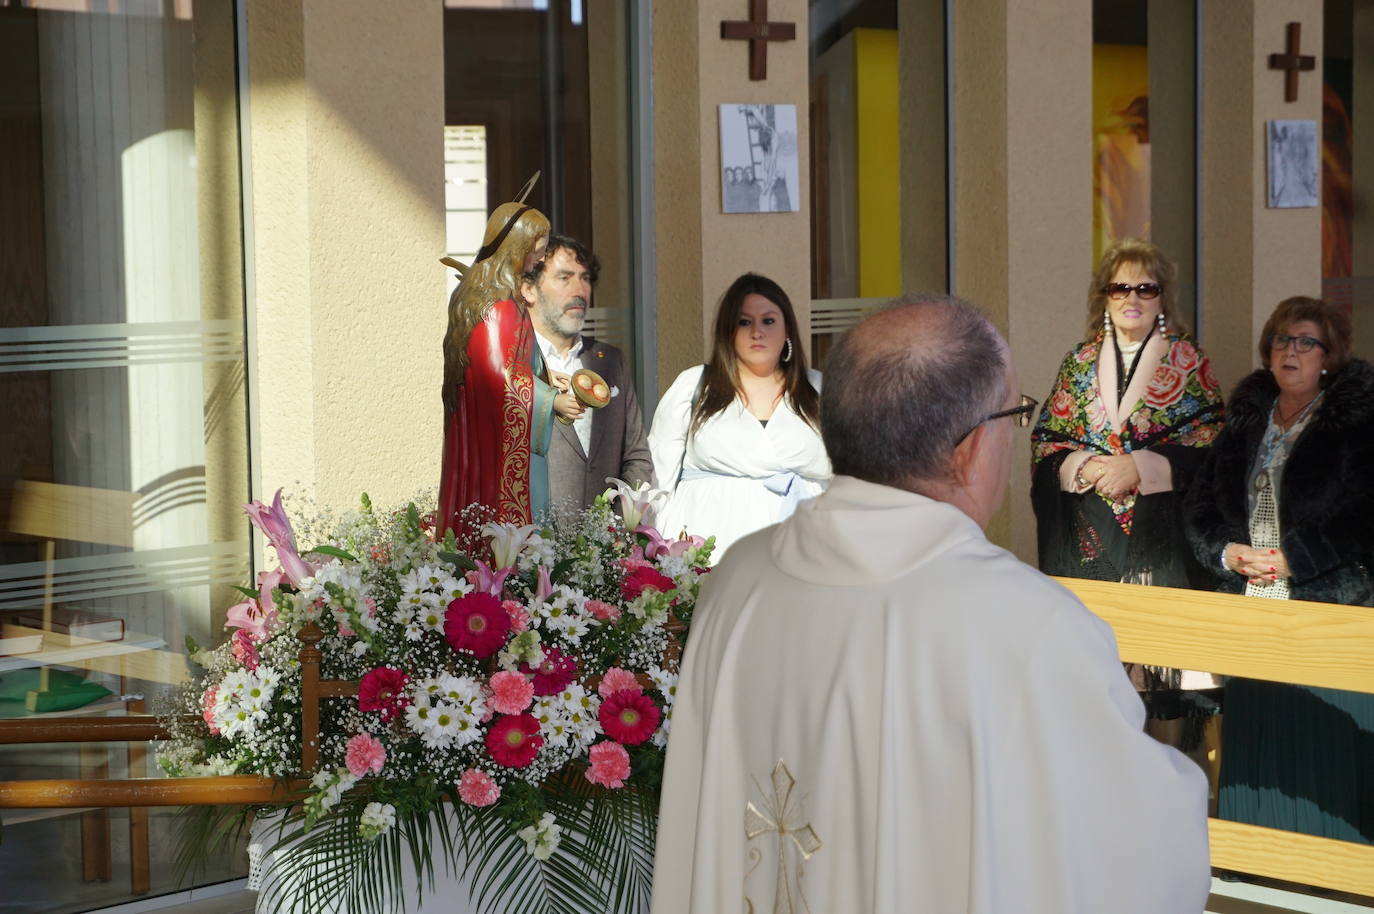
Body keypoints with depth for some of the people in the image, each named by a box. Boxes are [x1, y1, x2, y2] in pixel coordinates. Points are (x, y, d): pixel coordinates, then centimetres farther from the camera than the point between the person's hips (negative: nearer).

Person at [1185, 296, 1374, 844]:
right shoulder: (1245, 422, 15)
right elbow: (1202, 504, 14)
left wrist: (1292, 557, -16)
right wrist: (1227, 552, -5)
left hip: (1329, 608, -5)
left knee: (1323, 744, -6)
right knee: (1256, 741, 8)